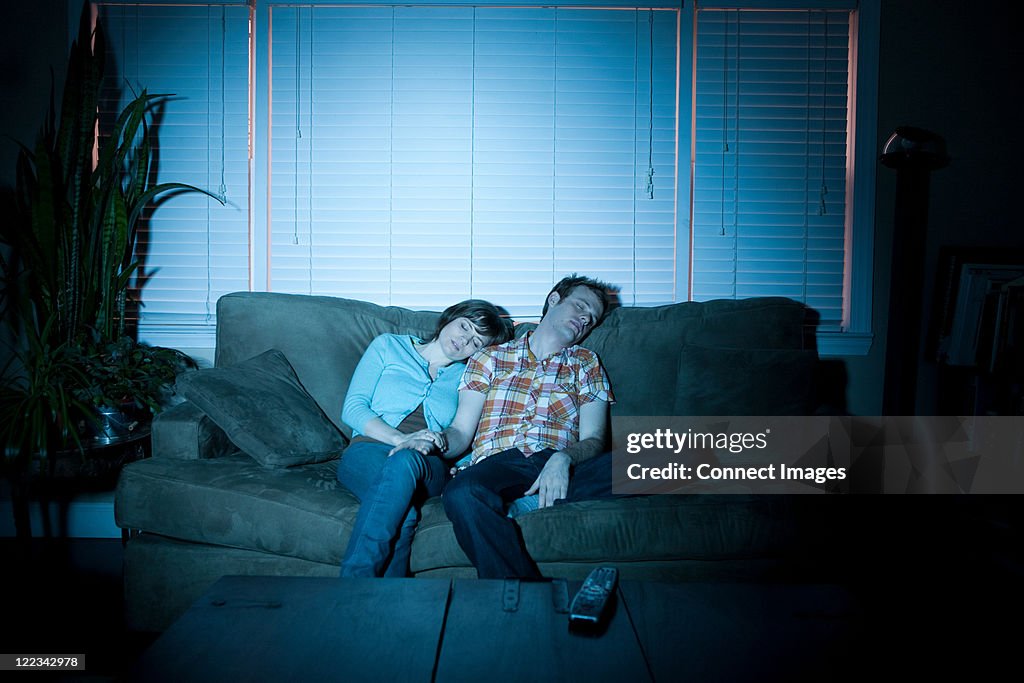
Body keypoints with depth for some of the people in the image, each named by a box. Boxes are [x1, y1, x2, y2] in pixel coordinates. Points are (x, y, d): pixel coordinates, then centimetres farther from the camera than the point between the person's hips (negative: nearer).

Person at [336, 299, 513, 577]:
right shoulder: (389, 346, 18)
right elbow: (352, 408, 7)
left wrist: (433, 443, -11)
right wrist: (400, 438, -10)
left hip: (427, 464, 1)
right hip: (368, 453, 0)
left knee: (404, 461, -39)